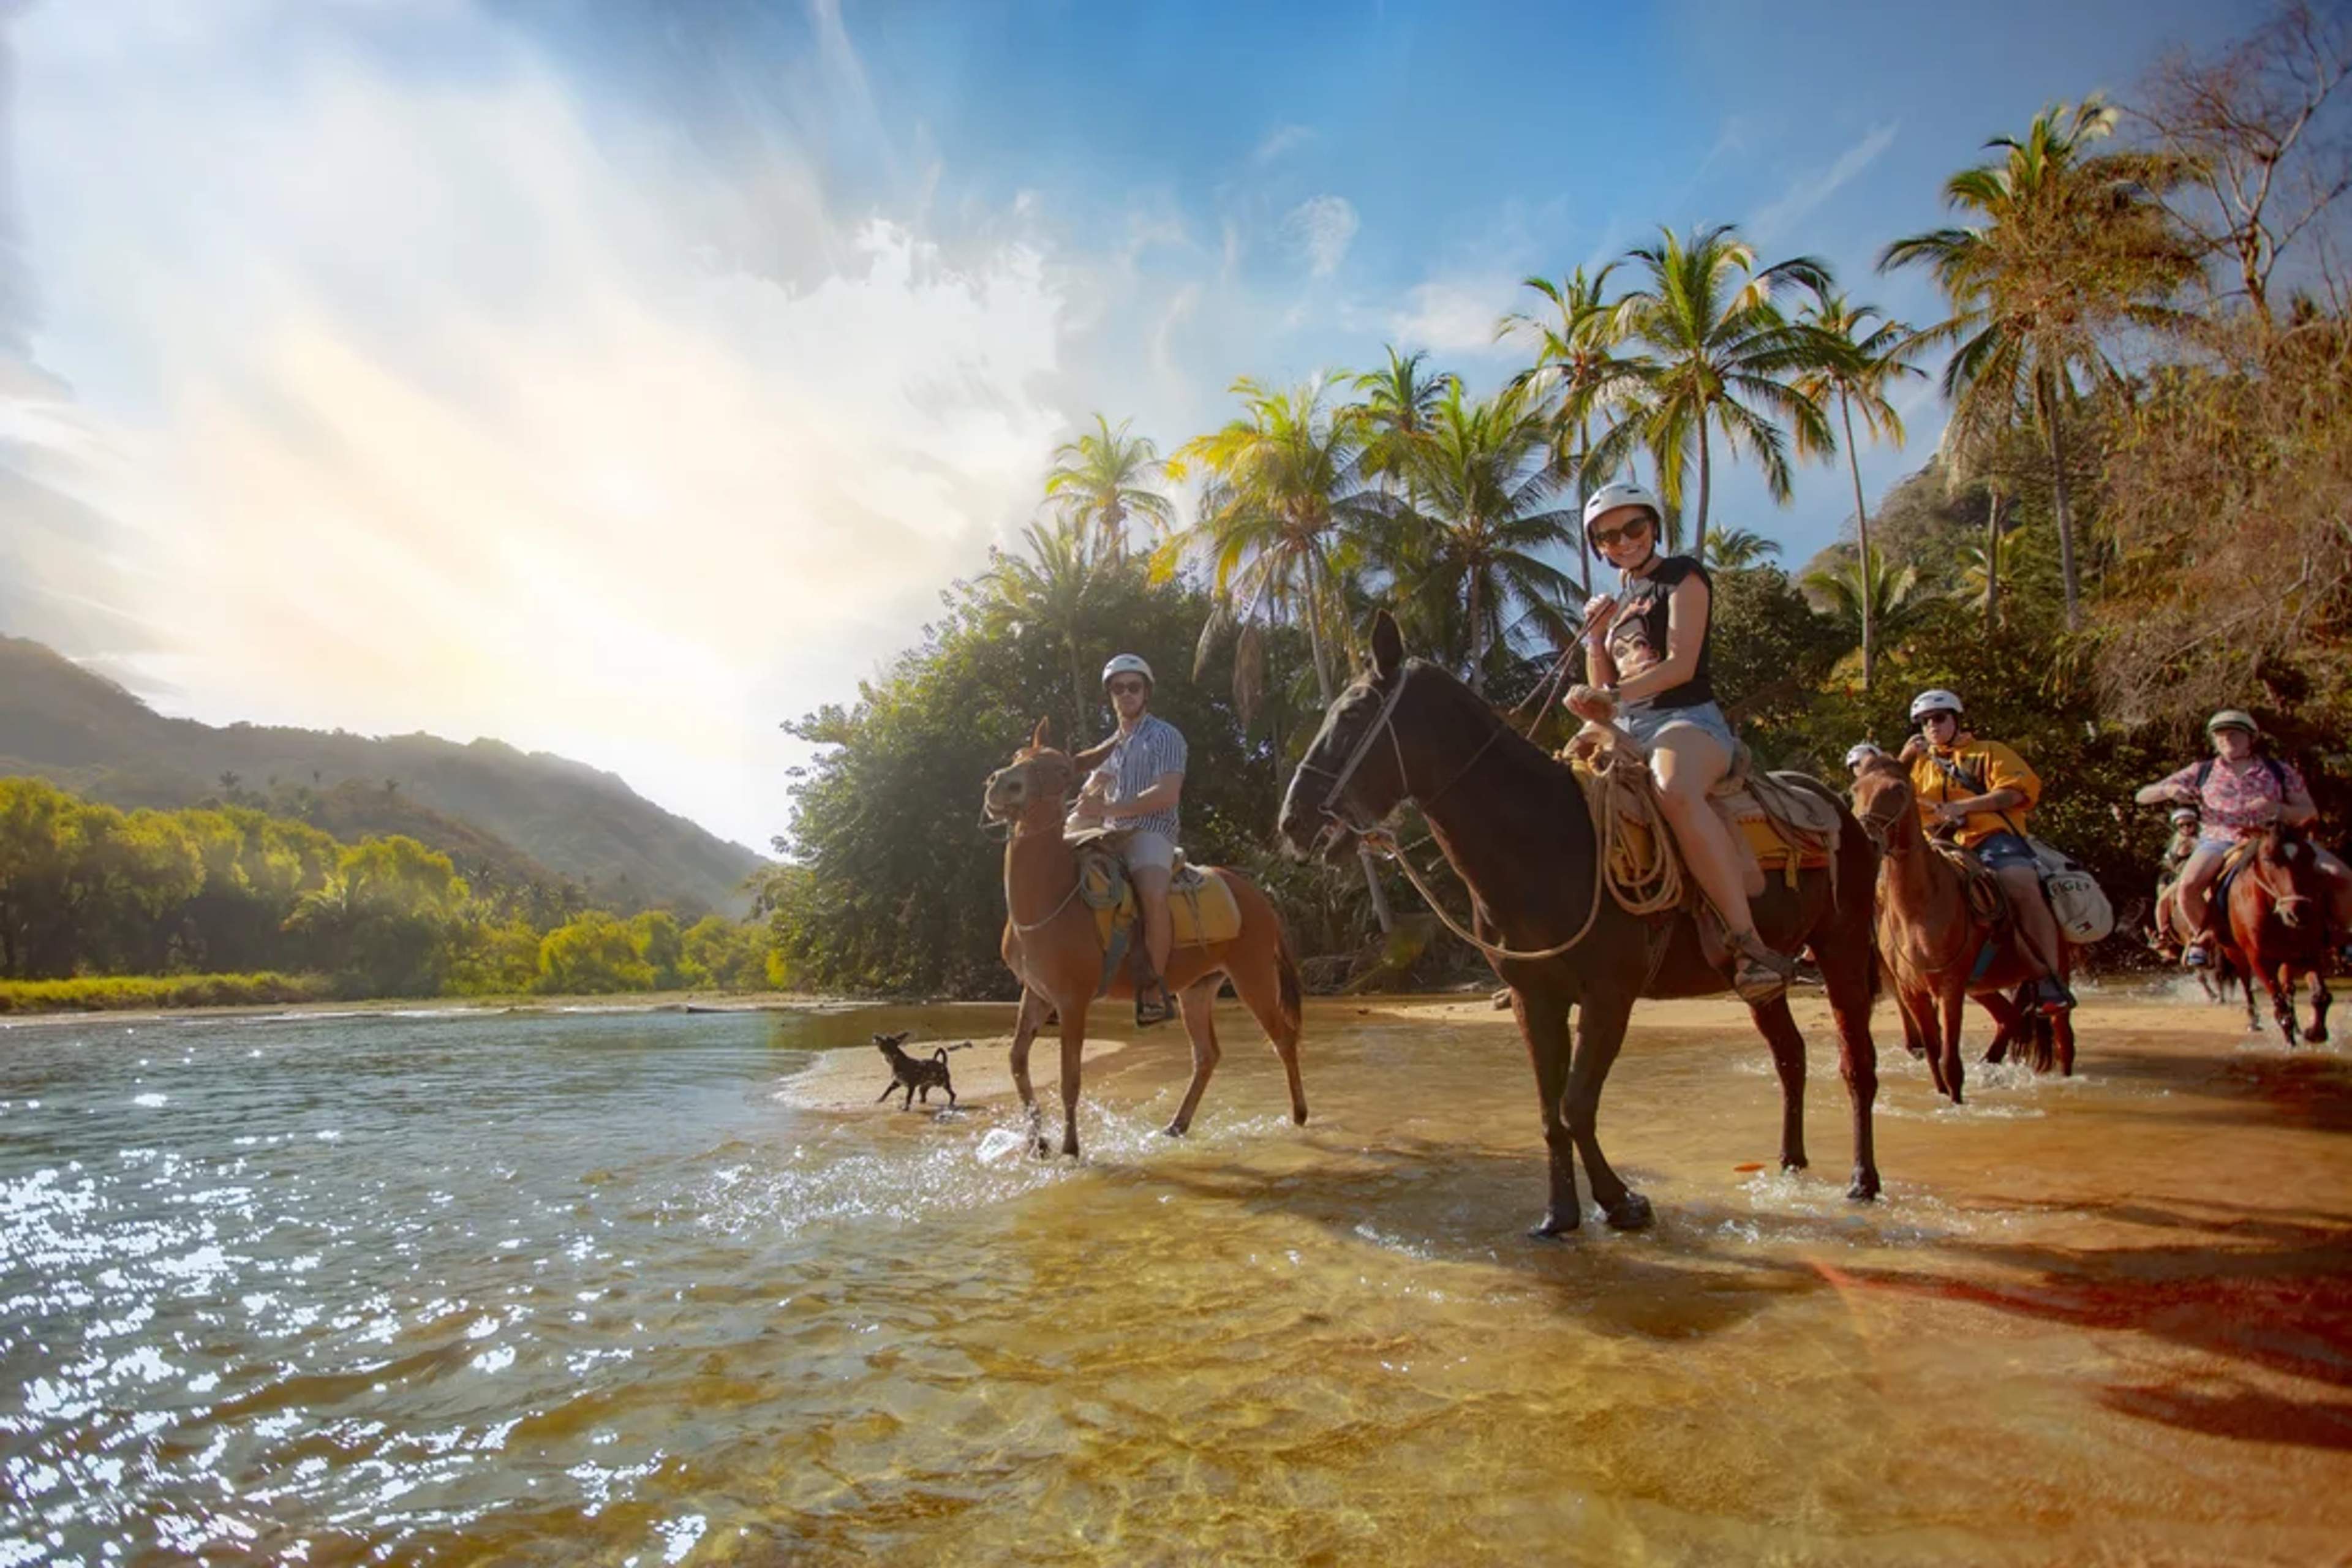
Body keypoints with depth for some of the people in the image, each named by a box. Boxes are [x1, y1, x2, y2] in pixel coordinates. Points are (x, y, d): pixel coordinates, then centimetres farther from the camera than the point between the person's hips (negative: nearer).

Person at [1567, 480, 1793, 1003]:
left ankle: (1751, 946, -39)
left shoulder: (1682, 577, 3)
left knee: (1675, 791, -40)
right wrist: (1595, 636, 3)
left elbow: (1681, 664, -11)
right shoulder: (1616, 601, 23)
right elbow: (1604, 688, 18)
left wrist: (1614, 696, -25)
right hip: (1628, 728, 8)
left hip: (1688, 719, -8)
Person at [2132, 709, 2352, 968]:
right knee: (2188, 886, -30)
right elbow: (2142, 796, 5)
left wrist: (2277, 809, -16)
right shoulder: (2201, 772, 7)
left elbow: (2309, 813, 6)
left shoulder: (2280, 771, 10)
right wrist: (2168, 790, -18)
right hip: (2219, 841, -1)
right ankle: (2204, 937, -1)